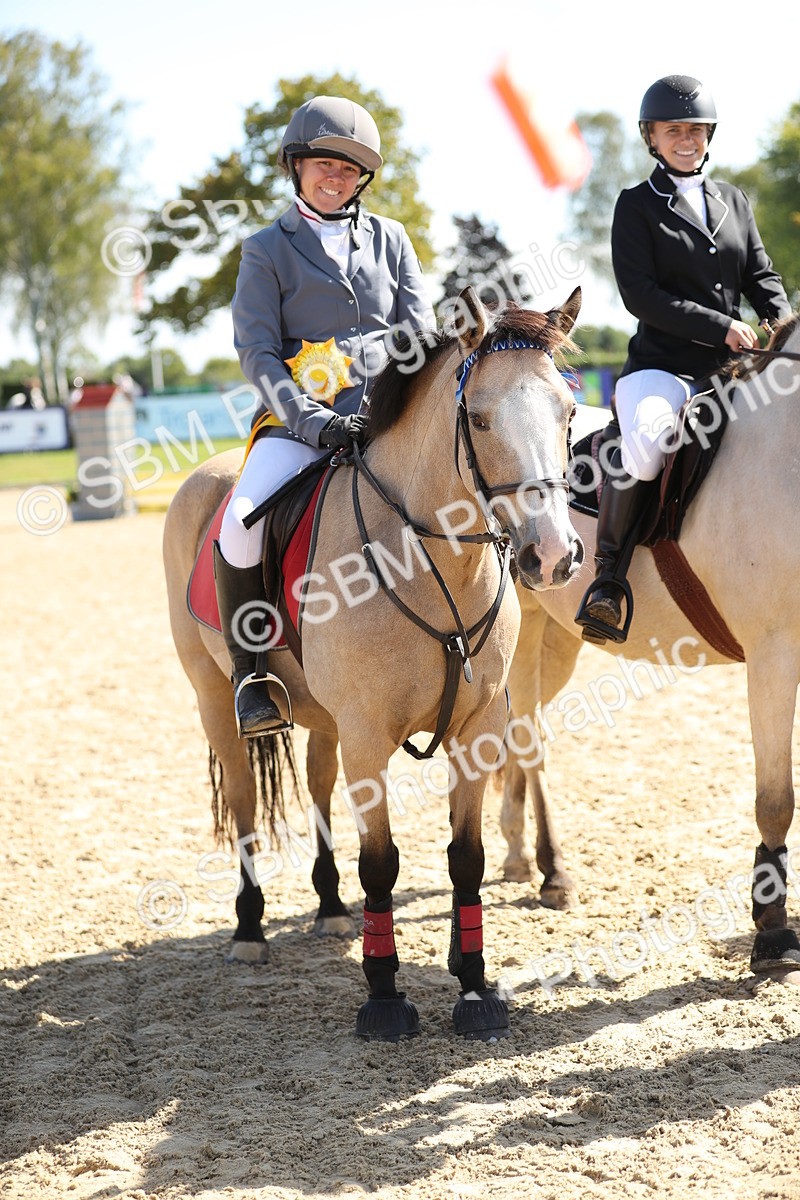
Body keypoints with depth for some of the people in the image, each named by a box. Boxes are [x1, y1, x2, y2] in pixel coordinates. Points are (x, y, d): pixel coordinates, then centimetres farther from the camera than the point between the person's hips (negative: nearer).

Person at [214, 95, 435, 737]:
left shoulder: (390, 238, 16)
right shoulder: (268, 249, 8)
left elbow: (422, 334, 11)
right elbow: (257, 353, -1)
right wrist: (311, 419, -17)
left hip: (391, 410, 2)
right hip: (301, 415, -2)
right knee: (242, 522, -28)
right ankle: (250, 673, -13)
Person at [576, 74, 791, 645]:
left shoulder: (734, 201, 20)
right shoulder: (637, 205, 5)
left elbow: (762, 276, 16)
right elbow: (640, 294, -7)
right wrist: (720, 326, -14)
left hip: (735, 367, 5)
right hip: (663, 364, -5)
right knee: (646, 443, -35)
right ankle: (609, 575, -20)